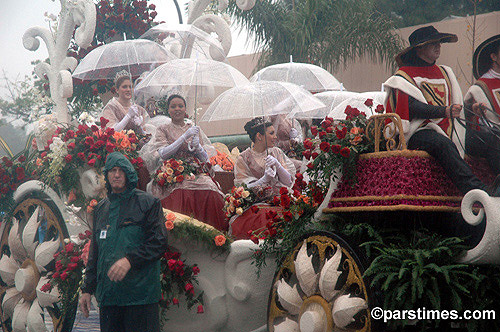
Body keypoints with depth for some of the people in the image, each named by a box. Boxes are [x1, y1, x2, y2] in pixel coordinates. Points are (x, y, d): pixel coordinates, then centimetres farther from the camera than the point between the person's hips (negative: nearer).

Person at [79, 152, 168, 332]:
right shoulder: (101, 209, 19)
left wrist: (130, 260, -19)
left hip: (140, 295, -5)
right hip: (107, 296, 5)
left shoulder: (147, 203, 2)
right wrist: (87, 288, 17)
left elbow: (159, 243, -6)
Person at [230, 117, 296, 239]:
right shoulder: (243, 158, 1)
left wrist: (277, 165, -13)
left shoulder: (276, 152, 11)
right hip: (255, 204, -3)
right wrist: (264, 180, -22)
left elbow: (288, 182, 4)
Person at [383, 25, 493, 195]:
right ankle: (477, 190, -53)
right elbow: (410, 107, -10)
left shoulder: (445, 72, 28)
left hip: (446, 134, 7)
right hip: (418, 135, -7)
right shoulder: (404, 74, 8)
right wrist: (444, 111, -22)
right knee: (442, 143, -38)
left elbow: (456, 107, 26)